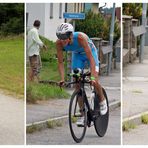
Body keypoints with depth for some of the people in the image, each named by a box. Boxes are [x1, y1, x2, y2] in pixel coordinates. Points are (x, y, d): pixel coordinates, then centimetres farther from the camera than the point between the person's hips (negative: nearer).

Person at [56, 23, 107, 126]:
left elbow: (90, 58, -41)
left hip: (90, 52, -3)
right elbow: (60, 62, -21)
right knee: (77, 84, -6)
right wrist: (62, 79, -34)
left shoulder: (80, 37, -40)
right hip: (77, 55, 3)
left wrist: (93, 77, -48)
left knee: (94, 82, -17)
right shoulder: (59, 43, -29)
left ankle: (102, 101, 14)